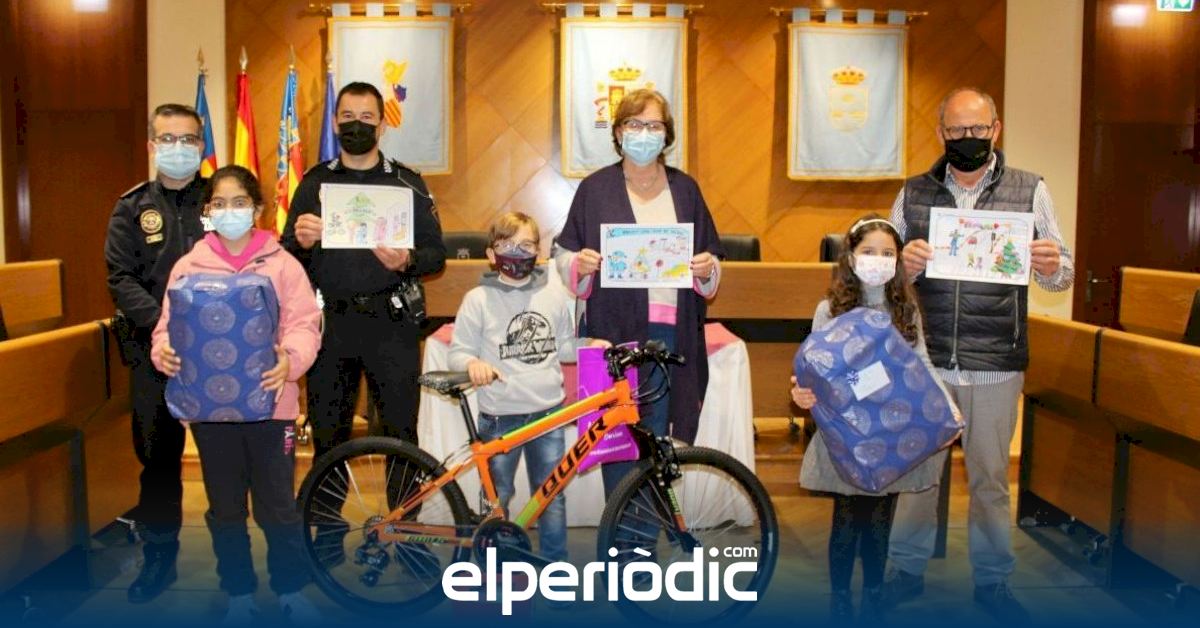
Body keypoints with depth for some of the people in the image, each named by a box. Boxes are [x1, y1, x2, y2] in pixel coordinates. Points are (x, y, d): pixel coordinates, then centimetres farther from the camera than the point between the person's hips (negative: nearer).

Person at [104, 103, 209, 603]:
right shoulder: (132, 207, 8)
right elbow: (121, 279, 1)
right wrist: (165, 324, -14)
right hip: (155, 349, 1)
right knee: (157, 453, 7)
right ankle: (159, 555, 21)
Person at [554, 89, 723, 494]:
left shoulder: (685, 189, 12)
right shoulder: (595, 188, 6)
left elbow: (711, 257, 15)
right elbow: (563, 256, 7)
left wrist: (707, 269, -7)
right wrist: (580, 264, -15)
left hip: (670, 332, 2)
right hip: (613, 330, -1)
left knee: (656, 437, 5)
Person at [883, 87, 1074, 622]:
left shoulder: (1030, 190, 3)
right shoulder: (914, 193, 5)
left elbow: (1061, 277, 5)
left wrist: (1052, 267, -19)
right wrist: (904, 265, -16)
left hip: (996, 364, -1)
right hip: (924, 360, 1)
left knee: (990, 477, 10)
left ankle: (992, 579, 26)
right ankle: (908, 570, 25)